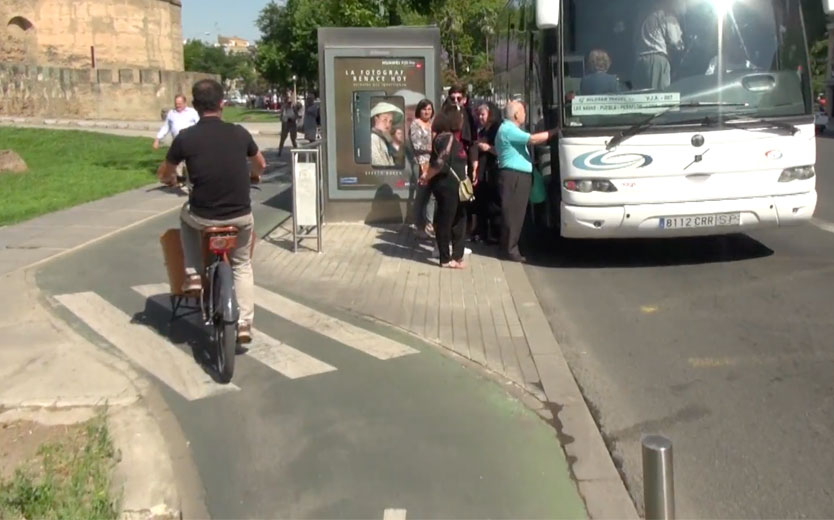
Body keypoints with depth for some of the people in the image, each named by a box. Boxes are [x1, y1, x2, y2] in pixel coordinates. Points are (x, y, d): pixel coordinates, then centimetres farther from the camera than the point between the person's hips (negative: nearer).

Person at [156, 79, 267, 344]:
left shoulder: (185, 137, -7)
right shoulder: (239, 133, -1)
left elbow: (164, 174, 9)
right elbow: (260, 165, 18)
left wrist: (170, 179, 34)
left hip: (203, 217, -1)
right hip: (241, 216, 1)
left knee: (187, 214, 35)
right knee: (242, 266, 24)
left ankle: (194, 276, 26)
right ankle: (244, 324, 16)